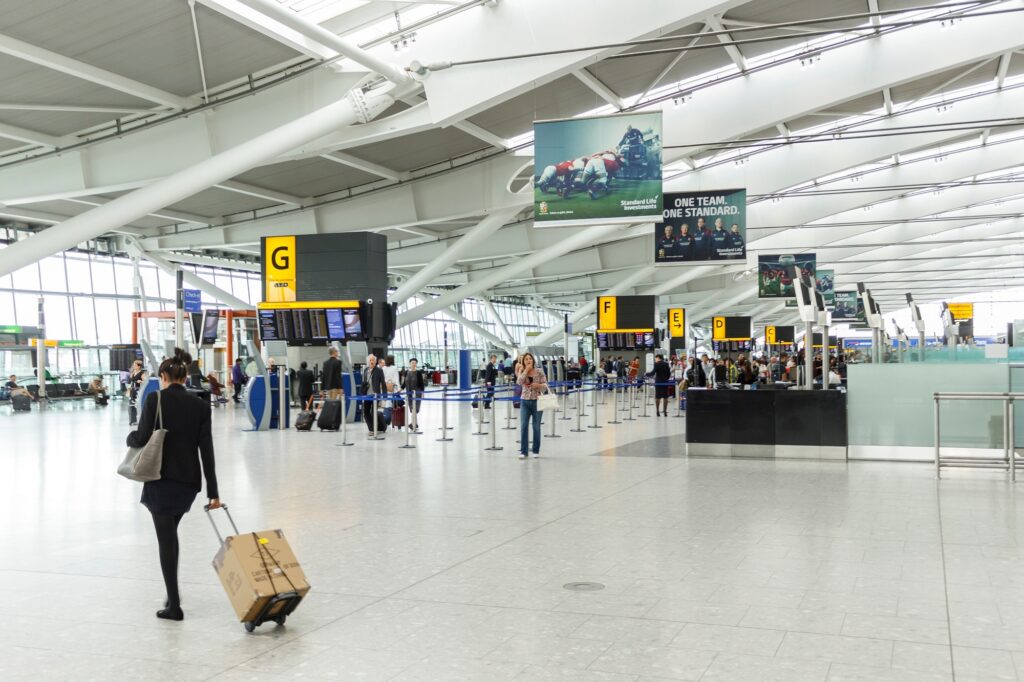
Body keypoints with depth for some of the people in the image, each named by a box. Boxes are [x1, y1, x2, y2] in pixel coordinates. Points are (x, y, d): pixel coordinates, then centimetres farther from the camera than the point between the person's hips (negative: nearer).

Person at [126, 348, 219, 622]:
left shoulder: (155, 399, -8)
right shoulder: (200, 406, 3)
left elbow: (142, 437, -14)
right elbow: (206, 450, 1)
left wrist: (130, 437, 11)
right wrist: (213, 491, 3)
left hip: (161, 478, -4)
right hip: (189, 481, 4)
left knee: (166, 539, 2)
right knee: (170, 533, 23)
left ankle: (174, 605, 1)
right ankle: (172, 596, 28)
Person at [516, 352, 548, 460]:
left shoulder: (539, 372, -2)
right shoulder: (522, 372, 2)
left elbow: (545, 385, -3)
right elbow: (519, 382, -17)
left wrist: (538, 385, -22)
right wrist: (526, 370, -16)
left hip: (537, 401, -1)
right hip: (525, 402, 1)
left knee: (536, 427, 5)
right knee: (523, 426, -2)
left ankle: (536, 451, 15)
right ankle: (523, 451, 5)